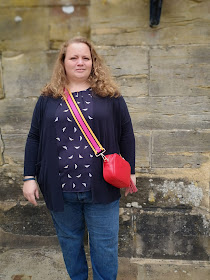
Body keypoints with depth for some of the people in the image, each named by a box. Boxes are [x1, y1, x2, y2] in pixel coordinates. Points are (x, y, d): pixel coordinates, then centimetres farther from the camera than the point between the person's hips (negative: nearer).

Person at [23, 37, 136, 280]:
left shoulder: (109, 94, 1)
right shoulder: (48, 97, 5)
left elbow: (126, 134, 4)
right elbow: (34, 138, 7)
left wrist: (130, 171, 3)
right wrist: (29, 177, 2)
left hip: (101, 188, -1)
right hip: (60, 189, 2)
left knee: (104, 244, 12)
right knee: (69, 240, 21)